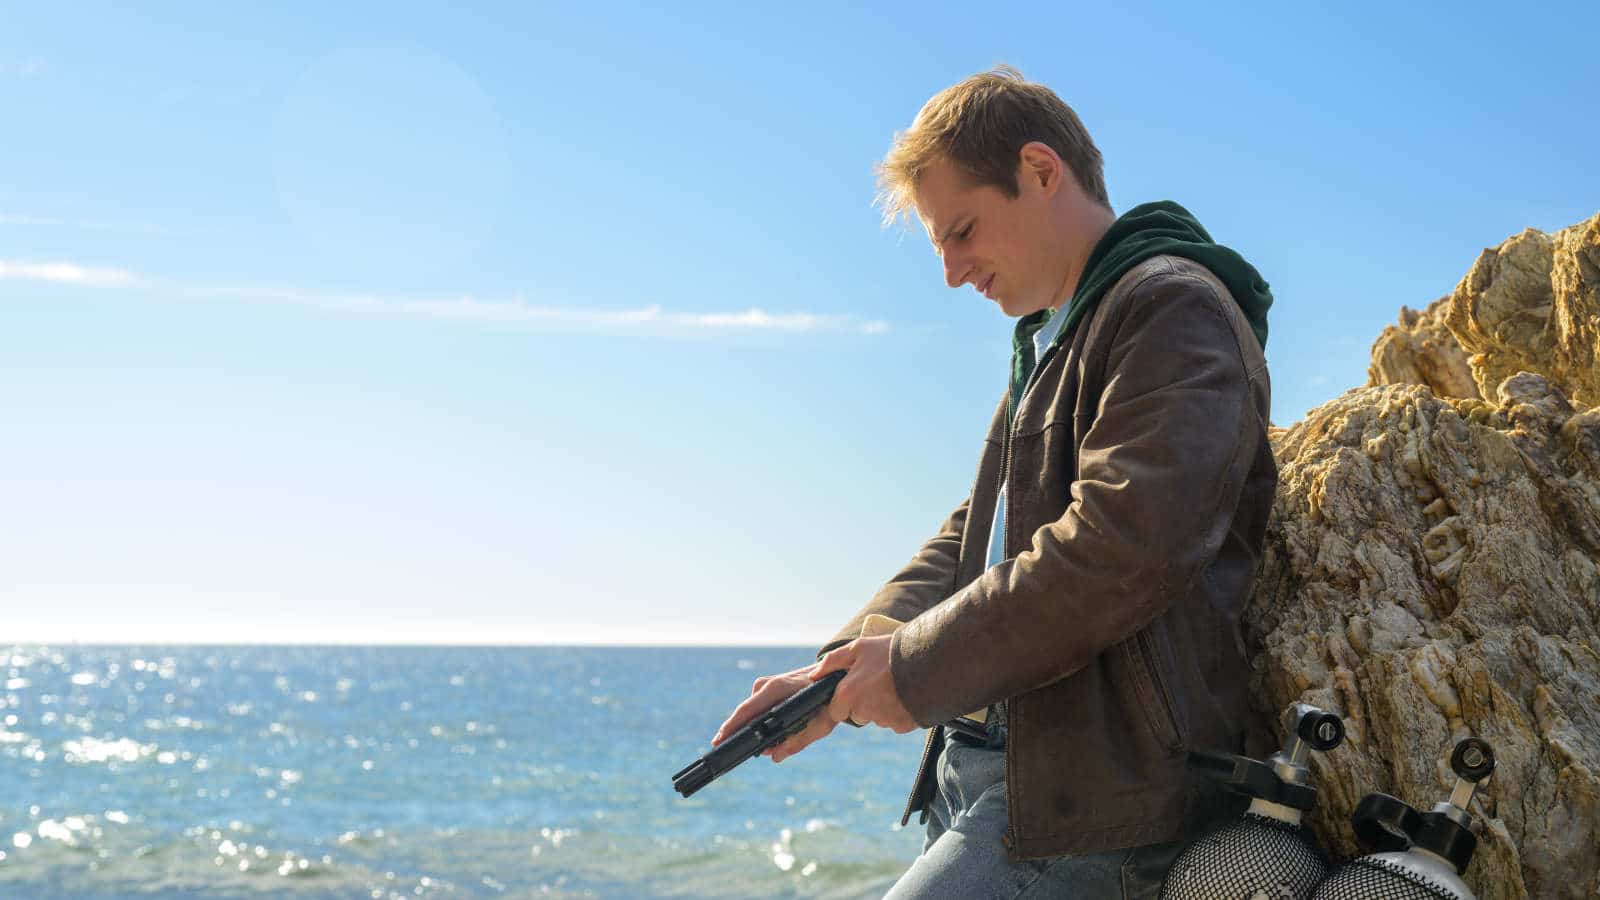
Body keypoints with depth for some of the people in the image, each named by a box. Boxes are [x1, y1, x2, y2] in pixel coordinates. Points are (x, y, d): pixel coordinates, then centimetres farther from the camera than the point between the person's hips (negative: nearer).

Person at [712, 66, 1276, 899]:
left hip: (1094, 795, -10)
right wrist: (848, 666, 4)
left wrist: (916, 669, -14)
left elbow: (1127, 548, -22)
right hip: (981, 767, 10)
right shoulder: (1051, 345, 23)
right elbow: (970, 540, 21)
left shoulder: (1174, 309, -9)